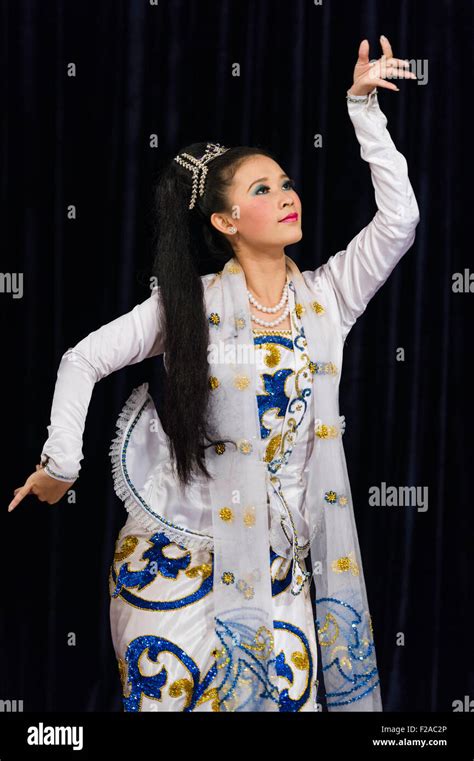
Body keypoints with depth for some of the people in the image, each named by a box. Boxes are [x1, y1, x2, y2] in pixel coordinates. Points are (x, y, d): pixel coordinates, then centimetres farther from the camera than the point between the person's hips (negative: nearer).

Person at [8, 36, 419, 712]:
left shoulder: (325, 297, 4)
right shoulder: (189, 304, -4)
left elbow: (399, 218, -8)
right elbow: (84, 362, 1)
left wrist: (363, 106, -9)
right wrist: (61, 464, -5)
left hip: (280, 562, 3)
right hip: (184, 552, -2)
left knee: (287, 694, -2)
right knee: (170, 691, -2)